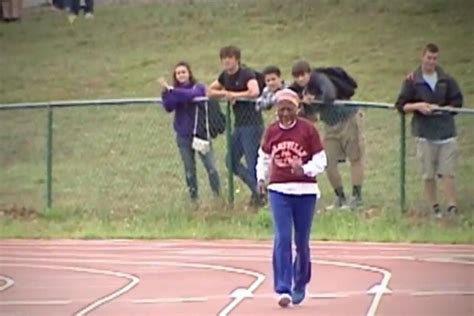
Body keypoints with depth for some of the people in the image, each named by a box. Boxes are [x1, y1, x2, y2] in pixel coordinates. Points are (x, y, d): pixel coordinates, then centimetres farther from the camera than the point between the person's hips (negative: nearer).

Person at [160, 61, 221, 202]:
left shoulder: (198, 88, -5)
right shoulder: (174, 91, 4)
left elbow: (191, 95, -27)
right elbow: (168, 107, -13)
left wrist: (172, 90, -32)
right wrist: (166, 92, -28)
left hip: (200, 132, -3)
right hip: (183, 136, 3)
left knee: (211, 167, -5)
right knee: (189, 169, 9)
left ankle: (218, 195, 9)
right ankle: (194, 198, 20)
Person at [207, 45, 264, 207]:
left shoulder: (247, 74, -12)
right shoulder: (225, 76, 12)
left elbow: (254, 92, -29)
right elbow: (210, 92, 20)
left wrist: (234, 95, -17)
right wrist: (225, 93, 0)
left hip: (252, 124, -9)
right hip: (239, 125, 9)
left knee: (252, 162, -9)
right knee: (232, 161, 11)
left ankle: (259, 196, -1)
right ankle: (256, 191, 18)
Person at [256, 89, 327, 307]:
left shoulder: (308, 129, -4)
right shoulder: (271, 131, 4)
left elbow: (320, 161, -3)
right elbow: (263, 158, 18)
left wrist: (304, 169, -20)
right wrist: (261, 178, 5)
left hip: (305, 191, -1)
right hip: (279, 190, 1)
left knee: (301, 241, 8)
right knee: (282, 238, -11)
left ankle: (300, 285, 28)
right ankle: (283, 289, -12)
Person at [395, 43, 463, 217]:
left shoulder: (446, 79, 4)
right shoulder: (412, 81, 0)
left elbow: (457, 101, 9)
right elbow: (401, 105, 0)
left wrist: (442, 108, -6)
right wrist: (417, 106, -16)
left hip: (446, 131, 1)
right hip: (425, 133, -1)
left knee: (447, 173, -3)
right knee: (428, 175, 5)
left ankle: (452, 207, -2)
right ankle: (434, 208, 16)